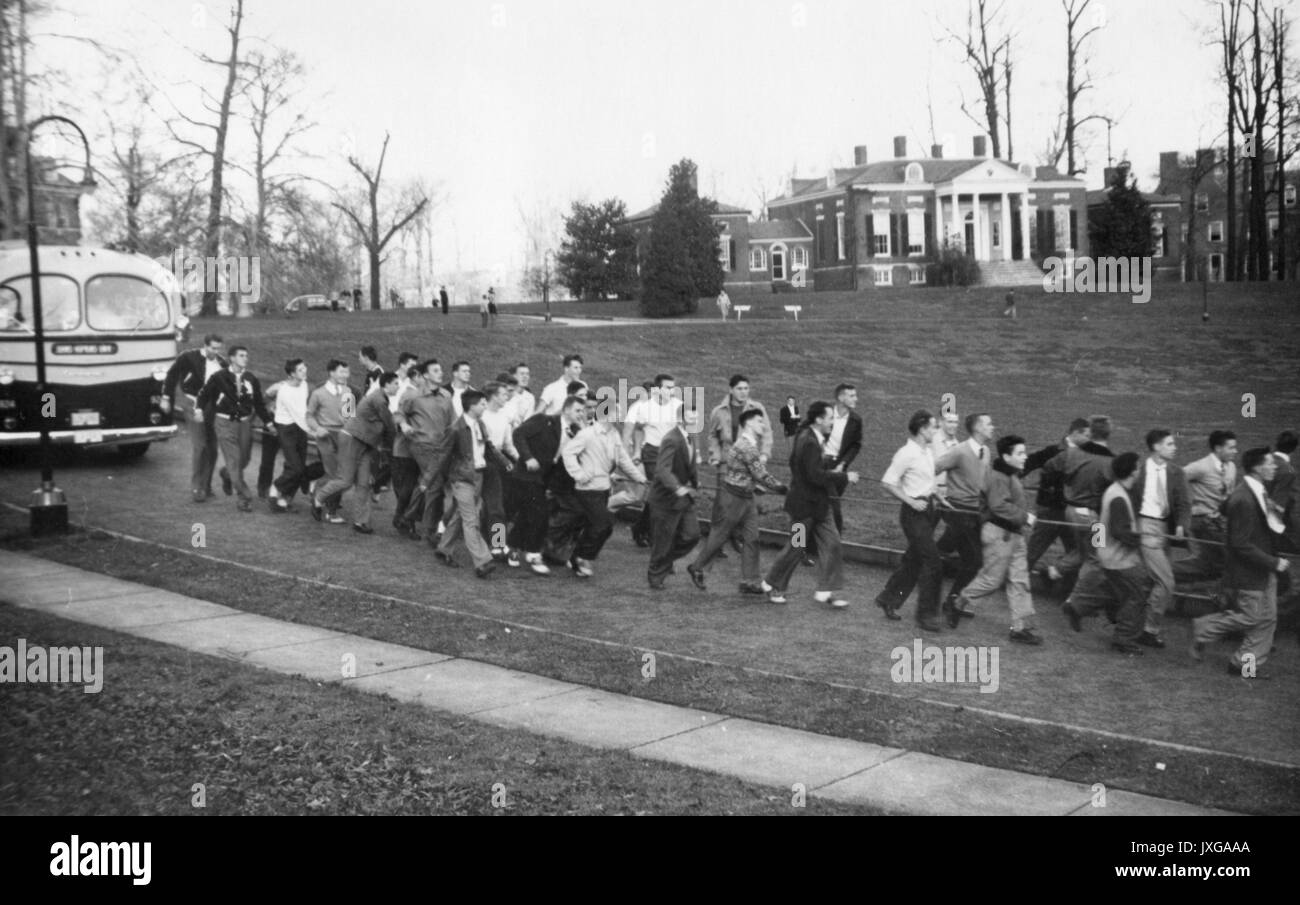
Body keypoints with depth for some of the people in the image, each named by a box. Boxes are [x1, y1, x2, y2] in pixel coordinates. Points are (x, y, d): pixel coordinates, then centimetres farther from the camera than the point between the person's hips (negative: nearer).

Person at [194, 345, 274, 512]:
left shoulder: (251, 379, 4)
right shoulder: (219, 377, -6)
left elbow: (259, 403, 10)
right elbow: (204, 393, 6)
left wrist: (268, 422, 7)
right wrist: (199, 408, -10)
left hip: (245, 423, 4)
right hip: (225, 423, -4)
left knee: (243, 460, 11)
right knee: (234, 461, -9)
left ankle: (227, 475, 44)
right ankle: (244, 498, -7)